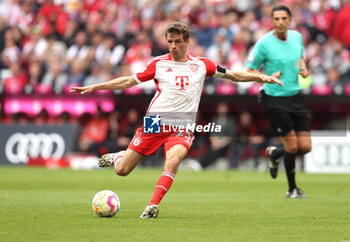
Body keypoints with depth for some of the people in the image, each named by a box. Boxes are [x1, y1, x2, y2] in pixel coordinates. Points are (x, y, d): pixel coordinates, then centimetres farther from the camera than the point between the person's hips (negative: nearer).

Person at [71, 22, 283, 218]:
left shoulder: (201, 65, 9)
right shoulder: (159, 64, 7)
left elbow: (234, 75, 16)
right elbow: (128, 81, 12)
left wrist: (262, 77, 6)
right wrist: (94, 87, 9)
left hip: (182, 127, 0)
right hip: (155, 122, 1)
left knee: (173, 160, -33)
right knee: (122, 170, 0)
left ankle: (154, 205, -31)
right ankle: (117, 157, 36)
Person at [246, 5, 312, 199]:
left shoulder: (297, 37, 3)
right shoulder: (264, 43, -12)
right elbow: (250, 70, -4)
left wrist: (303, 68, 1)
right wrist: (268, 78, -22)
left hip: (294, 97, 5)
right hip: (274, 99, -5)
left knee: (305, 147, 2)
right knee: (292, 145, -7)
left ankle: (274, 154, 33)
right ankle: (292, 189, 13)